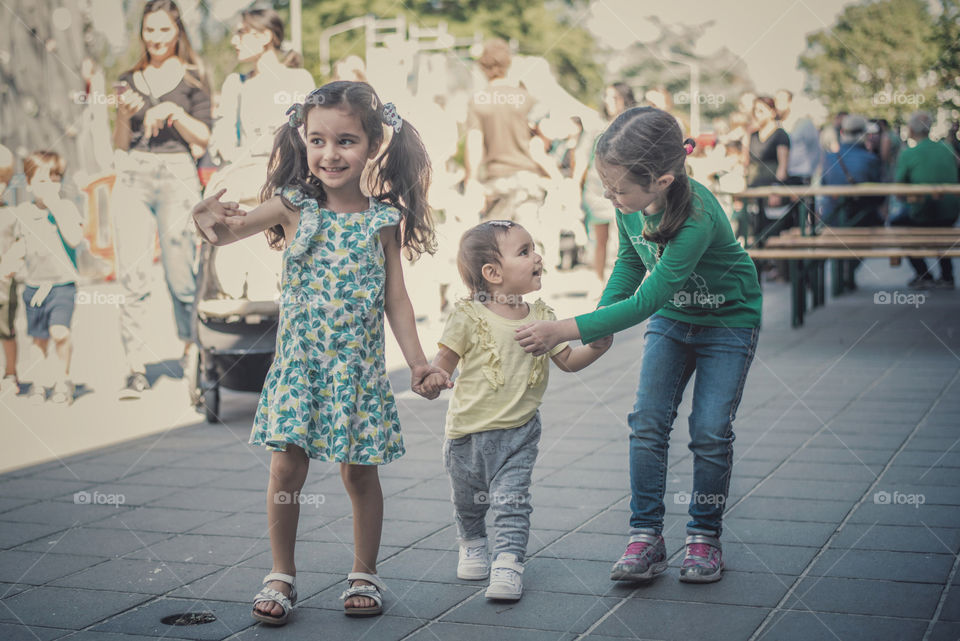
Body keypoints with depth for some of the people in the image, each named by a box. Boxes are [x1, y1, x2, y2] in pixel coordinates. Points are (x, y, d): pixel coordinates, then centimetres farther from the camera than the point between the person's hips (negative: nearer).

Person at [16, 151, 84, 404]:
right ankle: (38, 383, 29)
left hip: (63, 283, -4)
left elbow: (74, 239, -20)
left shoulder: (67, 207, -4)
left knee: (60, 331, -21)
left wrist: (56, 208, -20)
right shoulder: (22, 211, 5)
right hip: (34, 285, 4)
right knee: (39, 338, 13)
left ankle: (63, 379, -3)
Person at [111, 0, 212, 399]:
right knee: (132, 276, -4)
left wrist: (172, 112, -12)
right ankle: (136, 368, -2)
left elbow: (203, 138, 2)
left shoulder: (191, 78, 7)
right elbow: (119, 144, 15)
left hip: (177, 175, -3)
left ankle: (193, 351, 17)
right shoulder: (130, 80, 15)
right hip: (133, 176, 3)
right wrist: (124, 116, -4)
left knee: (180, 274, -3)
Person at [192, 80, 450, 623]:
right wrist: (212, 223, -39)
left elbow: (396, 300, 3)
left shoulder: (382, 221, -2)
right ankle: (281, 575, 13)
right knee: (287, 465, -3)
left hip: (360, 365, 0)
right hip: (300, 360, 0)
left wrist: (419, 363, -1)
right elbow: (232, 228, -16)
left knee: (360, 470, 5)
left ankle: (365, 574, 22)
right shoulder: (294, 207, -4)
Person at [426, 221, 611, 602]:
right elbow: (445, 362, -7)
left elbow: (568, 361, 8)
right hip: (470, 430, -1)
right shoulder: (470, 317, -12)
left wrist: (596, 347, -10)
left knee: (511, 500, -9)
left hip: (519, 431, 1)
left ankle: (509, 564, -3)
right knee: (468, 500, 16)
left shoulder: (541, 317, 0)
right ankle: (472, 545, 42)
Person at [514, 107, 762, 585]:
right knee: (648, 423, -4)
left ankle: (705, 537, 12)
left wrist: (567, 330, -35)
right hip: (671, 317, 6)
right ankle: (645, 536, 3)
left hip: (728, 321, -5)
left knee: (710, 433, -6)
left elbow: (646, 300, -36)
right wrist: (600, 320, -8)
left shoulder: (698, 217, -38)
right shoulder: (629, 203, -17)